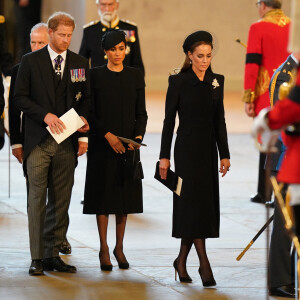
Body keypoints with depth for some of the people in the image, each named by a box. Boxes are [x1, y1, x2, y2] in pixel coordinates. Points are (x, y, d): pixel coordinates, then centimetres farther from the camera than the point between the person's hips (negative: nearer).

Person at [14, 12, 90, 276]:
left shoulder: (80, 64, 10)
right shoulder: (31, 61, 2)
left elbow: (86, 100, 12)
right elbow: (20, 98, -1)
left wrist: (84, 135, 4)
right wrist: (45, 115, -15)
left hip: (67, 143, 3)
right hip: (39, 142, -3)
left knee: (61, 202, 4)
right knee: (37, 199, -5)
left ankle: (52, 255, 10)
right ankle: (37, 258, -2)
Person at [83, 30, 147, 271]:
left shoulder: (135, 76, 7)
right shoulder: (95, 76, -1)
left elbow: (141, 113, 8)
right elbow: (89, 113, -3)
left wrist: (138, 136, -9)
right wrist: (108, 135, -13)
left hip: (128, 144, 2)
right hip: (102, 144, -2)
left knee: (125, 196, 5)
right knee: (104, 196, -1)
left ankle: (119, 247, 14)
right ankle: (104, 249, 5)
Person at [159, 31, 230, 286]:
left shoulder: (217, 81, 7)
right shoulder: (178, 81, -6)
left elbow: (219, 120, 10)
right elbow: (169, 119, -4)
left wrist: (224, 154, 6)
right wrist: (165, 156, -7)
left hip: (209, 149, 5)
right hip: (187, 148, -5)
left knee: (206, 205, 6)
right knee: (193, 204, -9)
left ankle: (182, 260, 18)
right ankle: (204, 264, -9)